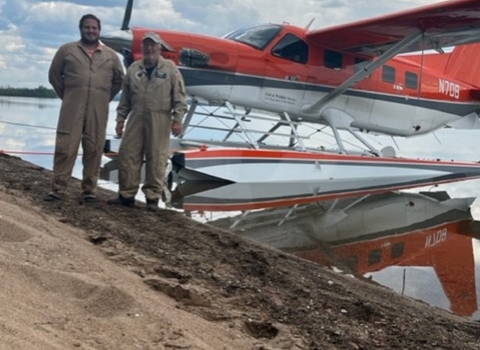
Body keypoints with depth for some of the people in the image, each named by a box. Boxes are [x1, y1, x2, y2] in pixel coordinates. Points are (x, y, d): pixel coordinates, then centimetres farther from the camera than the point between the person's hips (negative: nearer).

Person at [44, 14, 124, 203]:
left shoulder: (110, 55, 9)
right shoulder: (67, 50, 6)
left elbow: (119, 79, 18)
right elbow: (54, 75, 11)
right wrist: (66, 96, 10)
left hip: (98, 112, 1)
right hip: (72, 109, -1)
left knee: (94, 150, 3)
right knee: (65, 147, -3)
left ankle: (89, 189, 11)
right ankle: (58, 189, 3)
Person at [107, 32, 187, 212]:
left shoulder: (170, 68, 2)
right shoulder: (134, 68, 12)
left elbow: (179, 96, -1)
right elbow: (125, 97, 16)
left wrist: (177, 119, -7)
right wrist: (120, 118, 12)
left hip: (159, 119, -3)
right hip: (136, 118, 4)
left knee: (156, 159, -1)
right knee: (128, 155, 3)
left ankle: (153, 197, 8)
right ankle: (126, 194, 13)